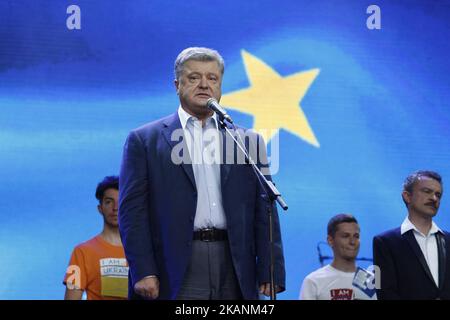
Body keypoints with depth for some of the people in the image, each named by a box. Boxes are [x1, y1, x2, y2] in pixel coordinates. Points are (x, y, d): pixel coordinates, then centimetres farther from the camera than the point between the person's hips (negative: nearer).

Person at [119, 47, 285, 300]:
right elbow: (132, 210, 1)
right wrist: (143, 272, -9)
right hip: (177, 274, -3)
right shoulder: (144, 140, 7)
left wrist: (270, 273, 3)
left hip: (235, 275, 3)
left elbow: (263, 212, 11)